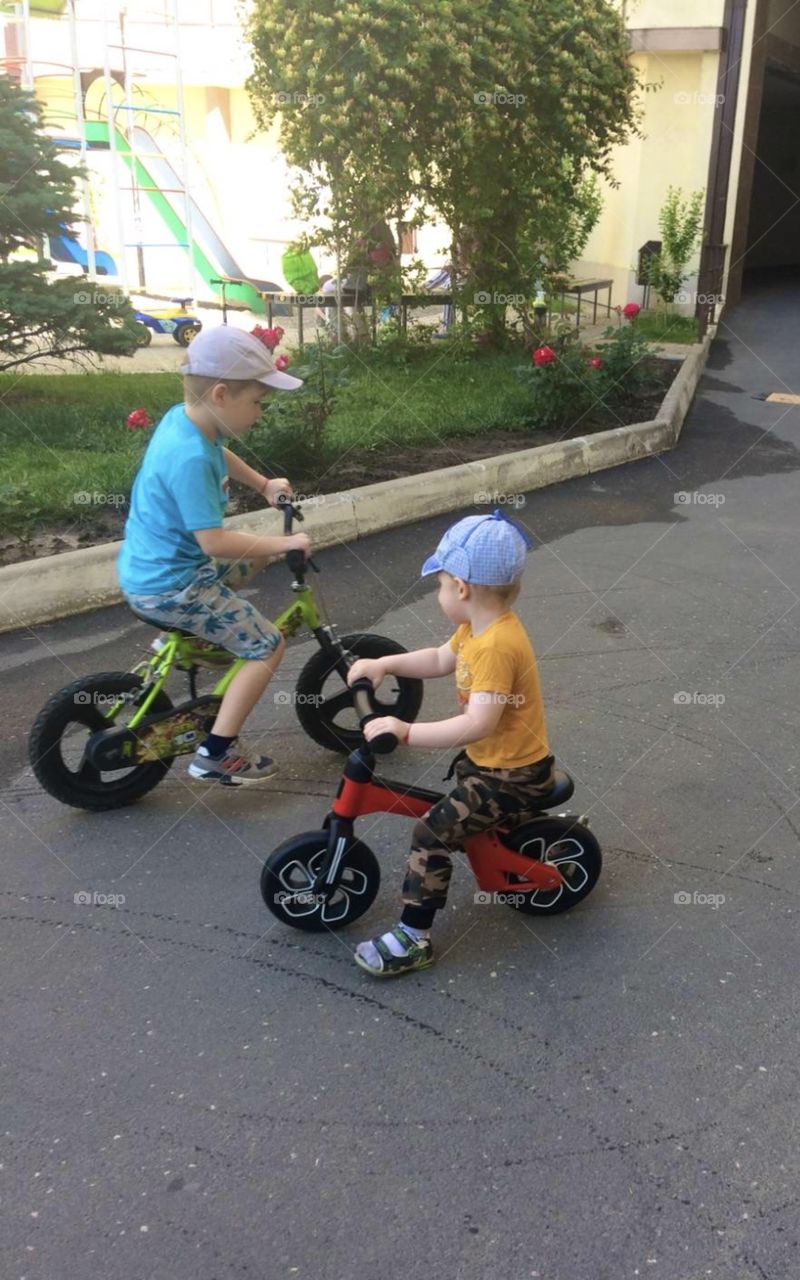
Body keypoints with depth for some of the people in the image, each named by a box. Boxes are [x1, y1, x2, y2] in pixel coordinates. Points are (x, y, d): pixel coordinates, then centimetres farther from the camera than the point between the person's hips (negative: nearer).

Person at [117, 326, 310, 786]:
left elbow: (221, 455, 25)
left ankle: (189, 636, 34)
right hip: (168, 586, -10)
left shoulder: (184, 417, 0)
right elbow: (214, 542, -30)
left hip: (152, 567, 10)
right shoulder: (190, 457, -29)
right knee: (268, 645, -6)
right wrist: (284, 543, -21)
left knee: (255, 556, 26)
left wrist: (265, 485, 23)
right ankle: (217, 753, 0)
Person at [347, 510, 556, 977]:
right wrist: (384, 664, 3)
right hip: (493, 757, 10)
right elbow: (440, 660, 15)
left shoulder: (496, 646, -30)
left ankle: (414, 938, -3)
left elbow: (478, 724, -38)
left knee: (433, 834, -14)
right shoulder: (480, 626, 0)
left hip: (512, 774, -10)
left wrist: (406, 731, -40)